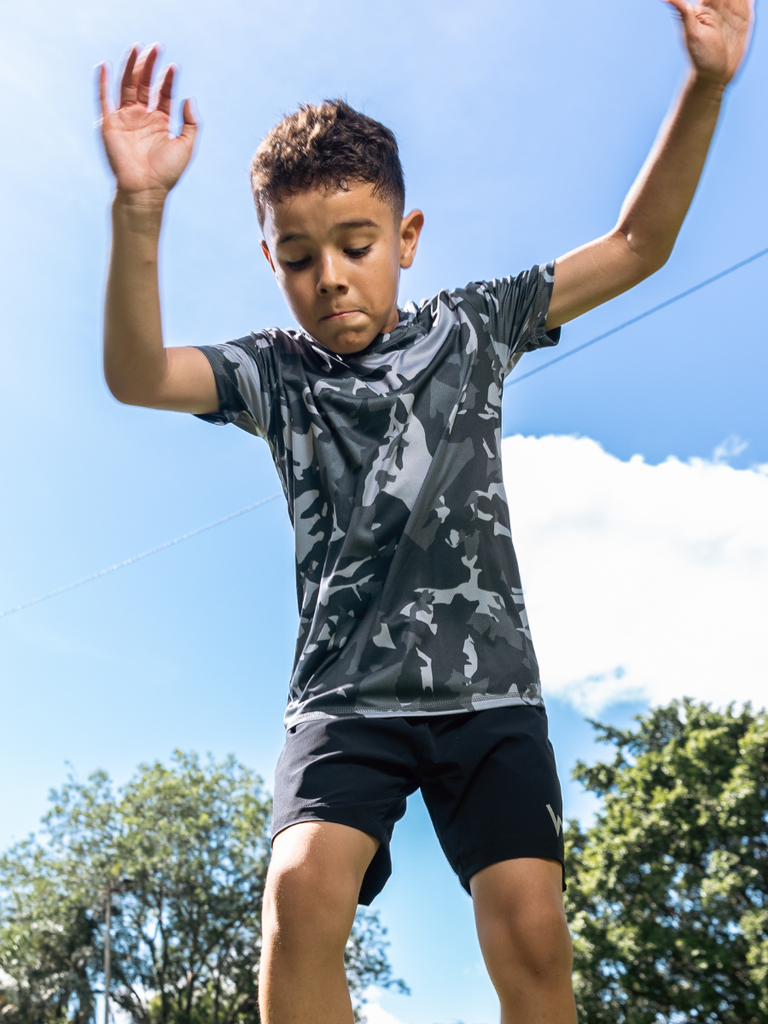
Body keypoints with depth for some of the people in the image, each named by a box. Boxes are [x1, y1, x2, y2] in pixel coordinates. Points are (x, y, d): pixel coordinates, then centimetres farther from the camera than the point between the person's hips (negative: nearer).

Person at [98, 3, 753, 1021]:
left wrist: (705, 85, -2)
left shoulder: (469, 326, 8)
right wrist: (139, 211, -27)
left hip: (488, 689, 1)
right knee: (302, 889, -25)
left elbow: (637, 244, 9)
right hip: (347, 697, 0)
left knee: (532, 933, -12)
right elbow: (138, 376, -12)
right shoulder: (274, 372, 6)